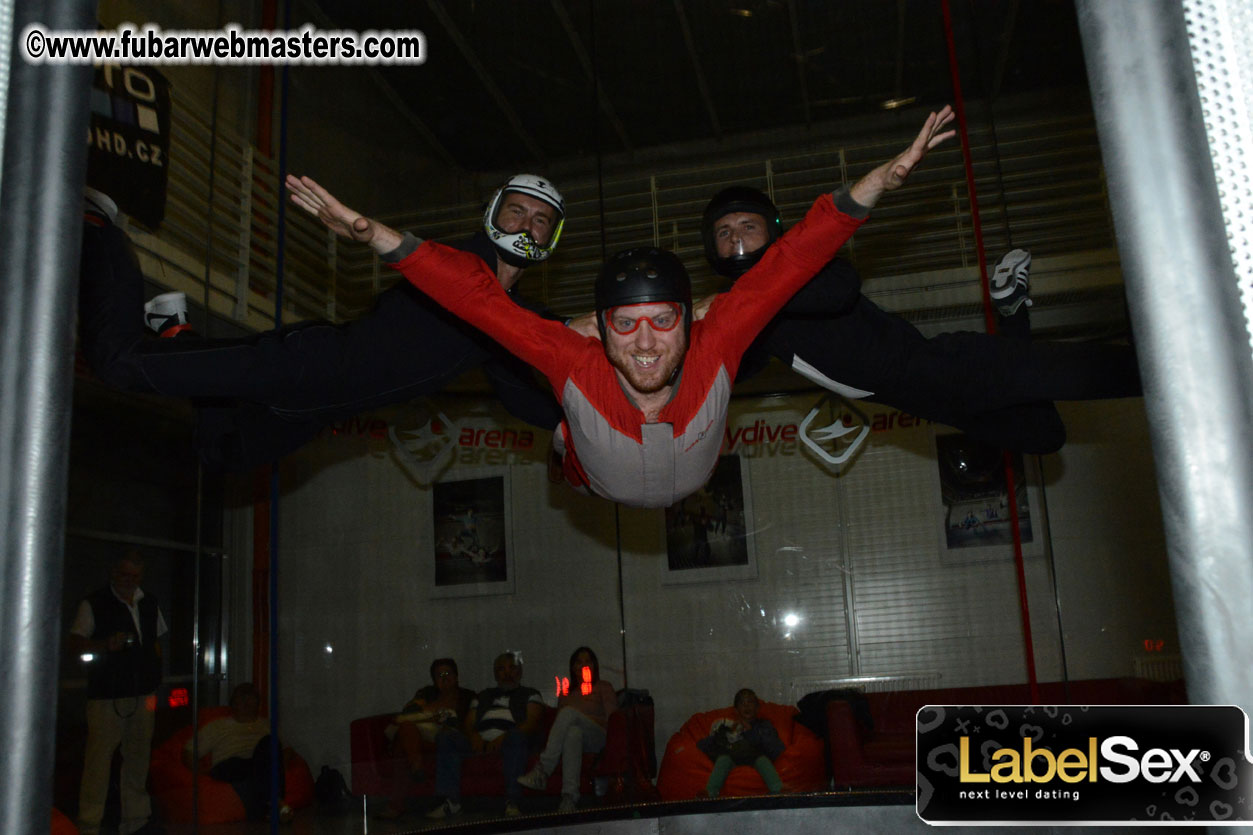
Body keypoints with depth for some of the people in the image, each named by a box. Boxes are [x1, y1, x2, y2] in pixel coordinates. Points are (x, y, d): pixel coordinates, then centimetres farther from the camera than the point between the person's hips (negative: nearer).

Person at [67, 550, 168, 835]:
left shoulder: (149, 604, 13)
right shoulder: (94, 604, -1)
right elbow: (75, 644, -3)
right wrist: (106, 644, -20)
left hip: (142, 694, 5)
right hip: (106, 694, -4)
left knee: (138, 755, 9)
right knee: (98, 757, -7)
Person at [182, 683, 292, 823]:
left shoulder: (266, 725, 28)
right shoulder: (217, 726, 22)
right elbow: (189, 752, 15)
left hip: (263, 769, 1)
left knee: (269, 742, -31)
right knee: (234, 763, -38)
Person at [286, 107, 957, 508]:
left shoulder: (715, 350, -46)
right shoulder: (577, 366, -49)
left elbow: (792, 260, -46)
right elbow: (478, 298, -48)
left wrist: (879, 181, -51)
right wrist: (376, 235, -56)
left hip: (691, 484, 1)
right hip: (595, 485, -1)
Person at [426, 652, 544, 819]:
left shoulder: (530, 694, 20)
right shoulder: (483, 696, 32)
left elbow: (532, 723, 1)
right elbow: (467, 725, 20)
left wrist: (503, 737, -16)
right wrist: (473, 736, -6)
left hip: (509, 739, -4)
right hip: (479, 741, 4)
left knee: (516, 736, -39)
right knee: (445, 738, -22)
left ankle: (512, 802, -39)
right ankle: (451, 800, -25)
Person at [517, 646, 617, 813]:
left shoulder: (604, 687, 22)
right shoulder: (567, 692, 31)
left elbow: (612, 719, 9)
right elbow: (560, 721, 21)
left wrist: (586, 722, -6)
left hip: (597, 738, -2)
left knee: (569, 712, -33)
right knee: (573, 731, -39)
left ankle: (542, 770, -43)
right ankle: (570, 796, -53)